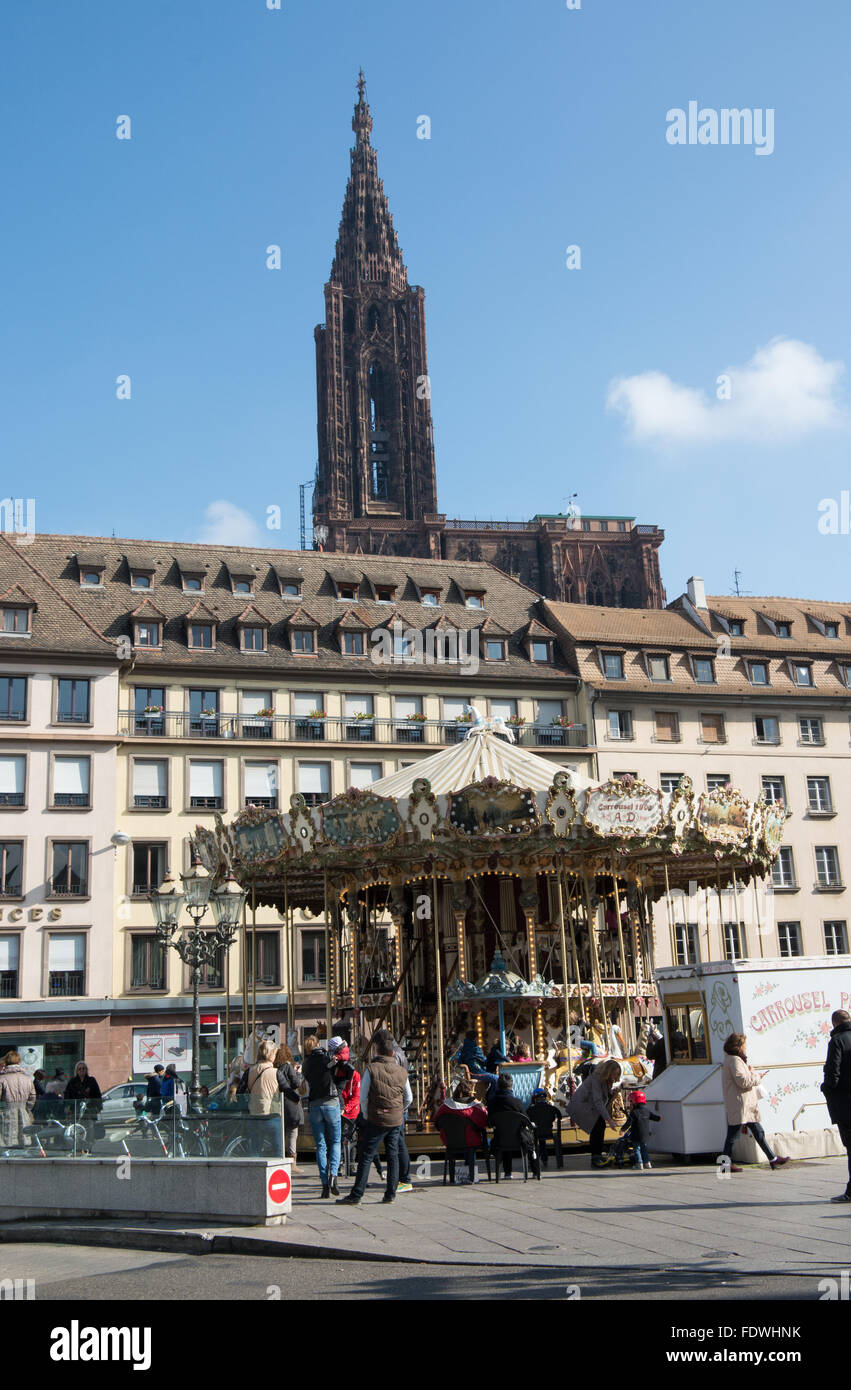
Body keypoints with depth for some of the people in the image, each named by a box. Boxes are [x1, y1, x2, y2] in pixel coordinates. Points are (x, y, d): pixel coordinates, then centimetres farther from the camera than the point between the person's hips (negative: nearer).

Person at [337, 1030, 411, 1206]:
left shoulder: (372, 1069, -9)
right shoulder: (401, 1072, 4)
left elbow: (363, 1097, -7)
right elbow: (409, 1098, 13)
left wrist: (366, 1115, 7)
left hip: (377, 1120, -4)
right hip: (396, 1120, 4)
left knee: (366, 1157, 0)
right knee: (393, 1155, 11)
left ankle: (356, 1196, 1)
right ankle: (391, 1193, 12)